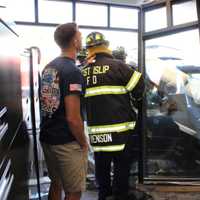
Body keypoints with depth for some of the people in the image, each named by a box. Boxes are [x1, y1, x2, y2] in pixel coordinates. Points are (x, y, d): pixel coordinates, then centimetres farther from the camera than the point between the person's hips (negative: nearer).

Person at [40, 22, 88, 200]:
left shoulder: (48, 67, 6)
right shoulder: (73, 72, -20)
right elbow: (72, 118, -22)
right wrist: (83, 143, -10)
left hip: (47, 138, 8)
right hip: (67, 142, -8)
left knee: (56, 184, 23)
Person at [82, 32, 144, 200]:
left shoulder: (83, 71, 4)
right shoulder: (117, 66, -11)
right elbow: (139, 85, -7)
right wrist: (138, 97, 12)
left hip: (95, 129, 5)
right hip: (119, 127, -5)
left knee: (101, 163, 17)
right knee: (121, 164, 9)